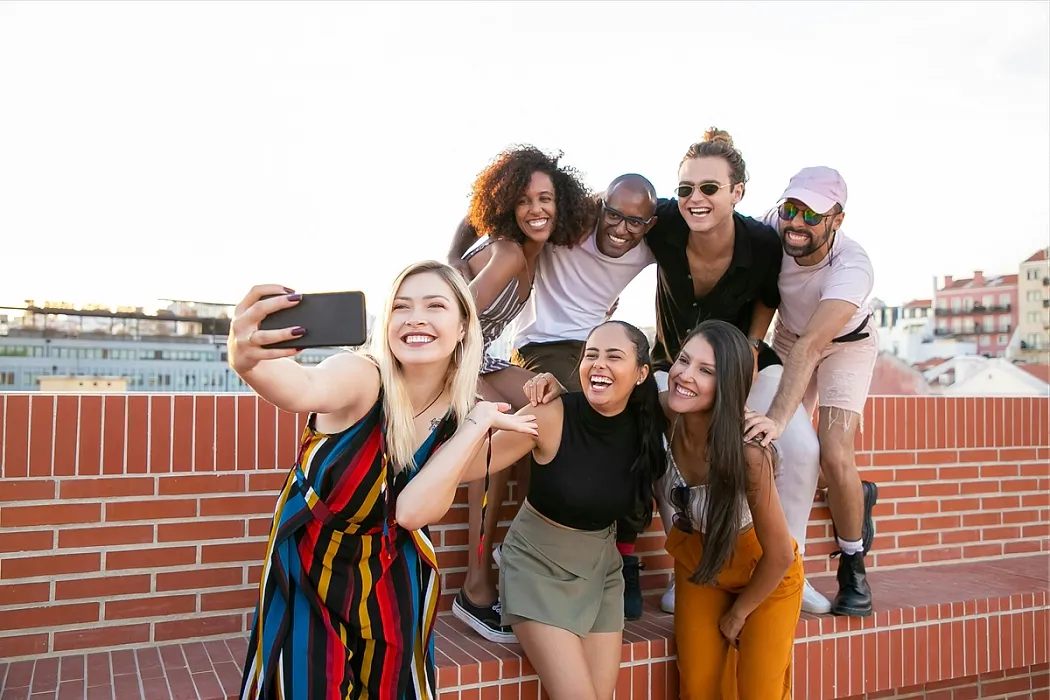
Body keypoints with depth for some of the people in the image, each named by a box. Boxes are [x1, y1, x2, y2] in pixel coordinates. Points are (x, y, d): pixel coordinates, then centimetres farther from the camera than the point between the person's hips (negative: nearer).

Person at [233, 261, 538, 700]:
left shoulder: (459, 415, -10)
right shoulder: (362, 377, -23)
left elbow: (412, 511, -24)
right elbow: (305, 390, -48)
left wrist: (478, 422, -24)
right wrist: (248, 361, -69)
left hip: (391, 585, 4)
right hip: (308, 574, -3)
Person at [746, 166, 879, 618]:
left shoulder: (853, 266, -38)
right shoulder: (772, 227, -27)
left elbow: (810, 347, -50)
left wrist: (776, 418, -59)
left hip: (846, 343, -4)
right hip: (788, 338, 4)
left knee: (835, 456, -19)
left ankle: (852, 567, 6)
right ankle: (857, 496, 27)